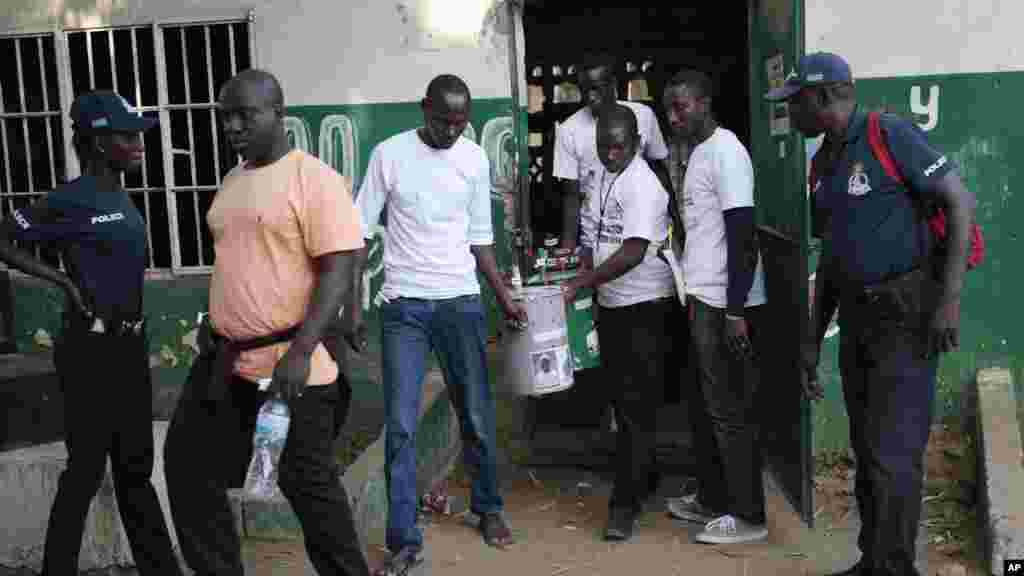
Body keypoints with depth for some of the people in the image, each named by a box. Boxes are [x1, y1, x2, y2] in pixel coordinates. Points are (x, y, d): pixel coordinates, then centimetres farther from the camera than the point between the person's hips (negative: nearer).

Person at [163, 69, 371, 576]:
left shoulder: (314, 178, -12)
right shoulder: (232, 182, 13)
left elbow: (338, 269, -18)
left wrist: (300, 352, -25)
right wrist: (214, 321, 19)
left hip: (289, 366, -8)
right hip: (224, 362, 9)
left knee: (310, 486, 3)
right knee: (188, 467, 15)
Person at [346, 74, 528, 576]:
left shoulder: (475, 159, 5)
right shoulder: (389, 154, -3)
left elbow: (480, 238, 11)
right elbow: (360, 231, -1)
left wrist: (506, 298, 5)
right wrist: (353, 304, -6)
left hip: (462, 303, 2)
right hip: (403, 307, -2)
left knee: (477, 417, 10)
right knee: (400, 427, -3)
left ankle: (488, 509, 31)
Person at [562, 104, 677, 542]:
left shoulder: (642, 183, -16)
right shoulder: (605, 180, 11)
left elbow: (634, 252, -25)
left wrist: (580, 284, -26)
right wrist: (588, 289, 9)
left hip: (645, 307, -8)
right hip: (612, 304, 9)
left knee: (637, 406, -4)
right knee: (622, 400, 16)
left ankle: (626, 503, 1)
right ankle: (643, 478, 32)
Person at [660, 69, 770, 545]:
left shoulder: (725, 152, -14)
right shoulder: (697, 152, 15)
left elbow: (742, 237, -19)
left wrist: (735, 311, -21)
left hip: (726, 304, -9)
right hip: (703, 300, 9)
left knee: (729, 411, -1)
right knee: (703, 407, 17)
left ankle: (749, 517, 11)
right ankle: (712, 500, 30)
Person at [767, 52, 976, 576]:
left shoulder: (890, 135, -11)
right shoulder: (824, 162, 13)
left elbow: (960, 201, -13)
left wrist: (950, 298, -20)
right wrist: (812, 340, 15)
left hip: (907, 315, -8)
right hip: (856, 317, 8)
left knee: (893, 454, -8)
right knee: (866, 452, 14)